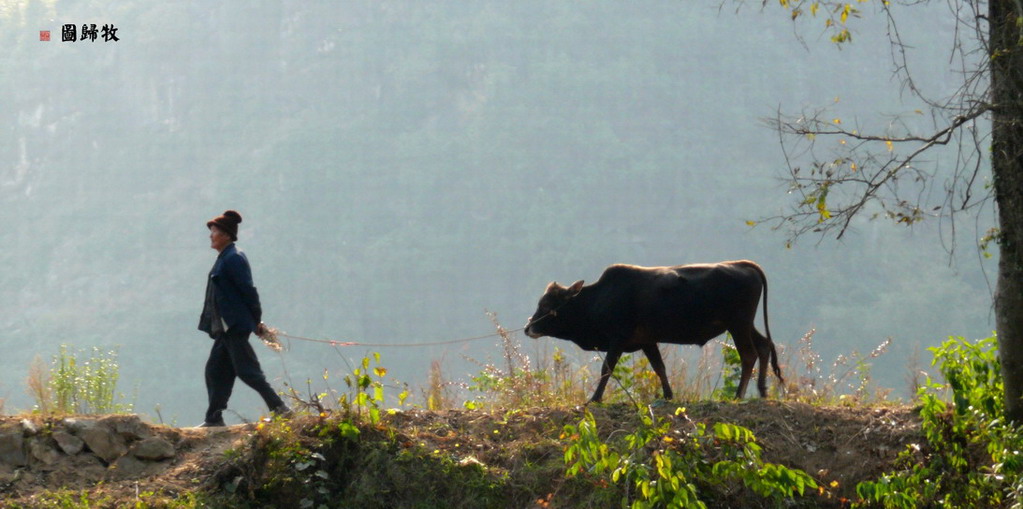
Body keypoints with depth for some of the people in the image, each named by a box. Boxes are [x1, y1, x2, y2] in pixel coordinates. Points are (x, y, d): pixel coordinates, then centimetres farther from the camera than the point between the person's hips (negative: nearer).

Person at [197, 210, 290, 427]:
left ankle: (280, 408, -6)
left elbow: (248, 290, -17)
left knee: (247, 370, -8)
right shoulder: (224, 258, 15)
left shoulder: (233, 259, -15)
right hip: (226, 327, 10)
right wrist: (255, 321, 17)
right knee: (215, 370, 9)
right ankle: (214, 417, 11)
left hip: (236, 326, -10)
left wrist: (257, 321, -13)